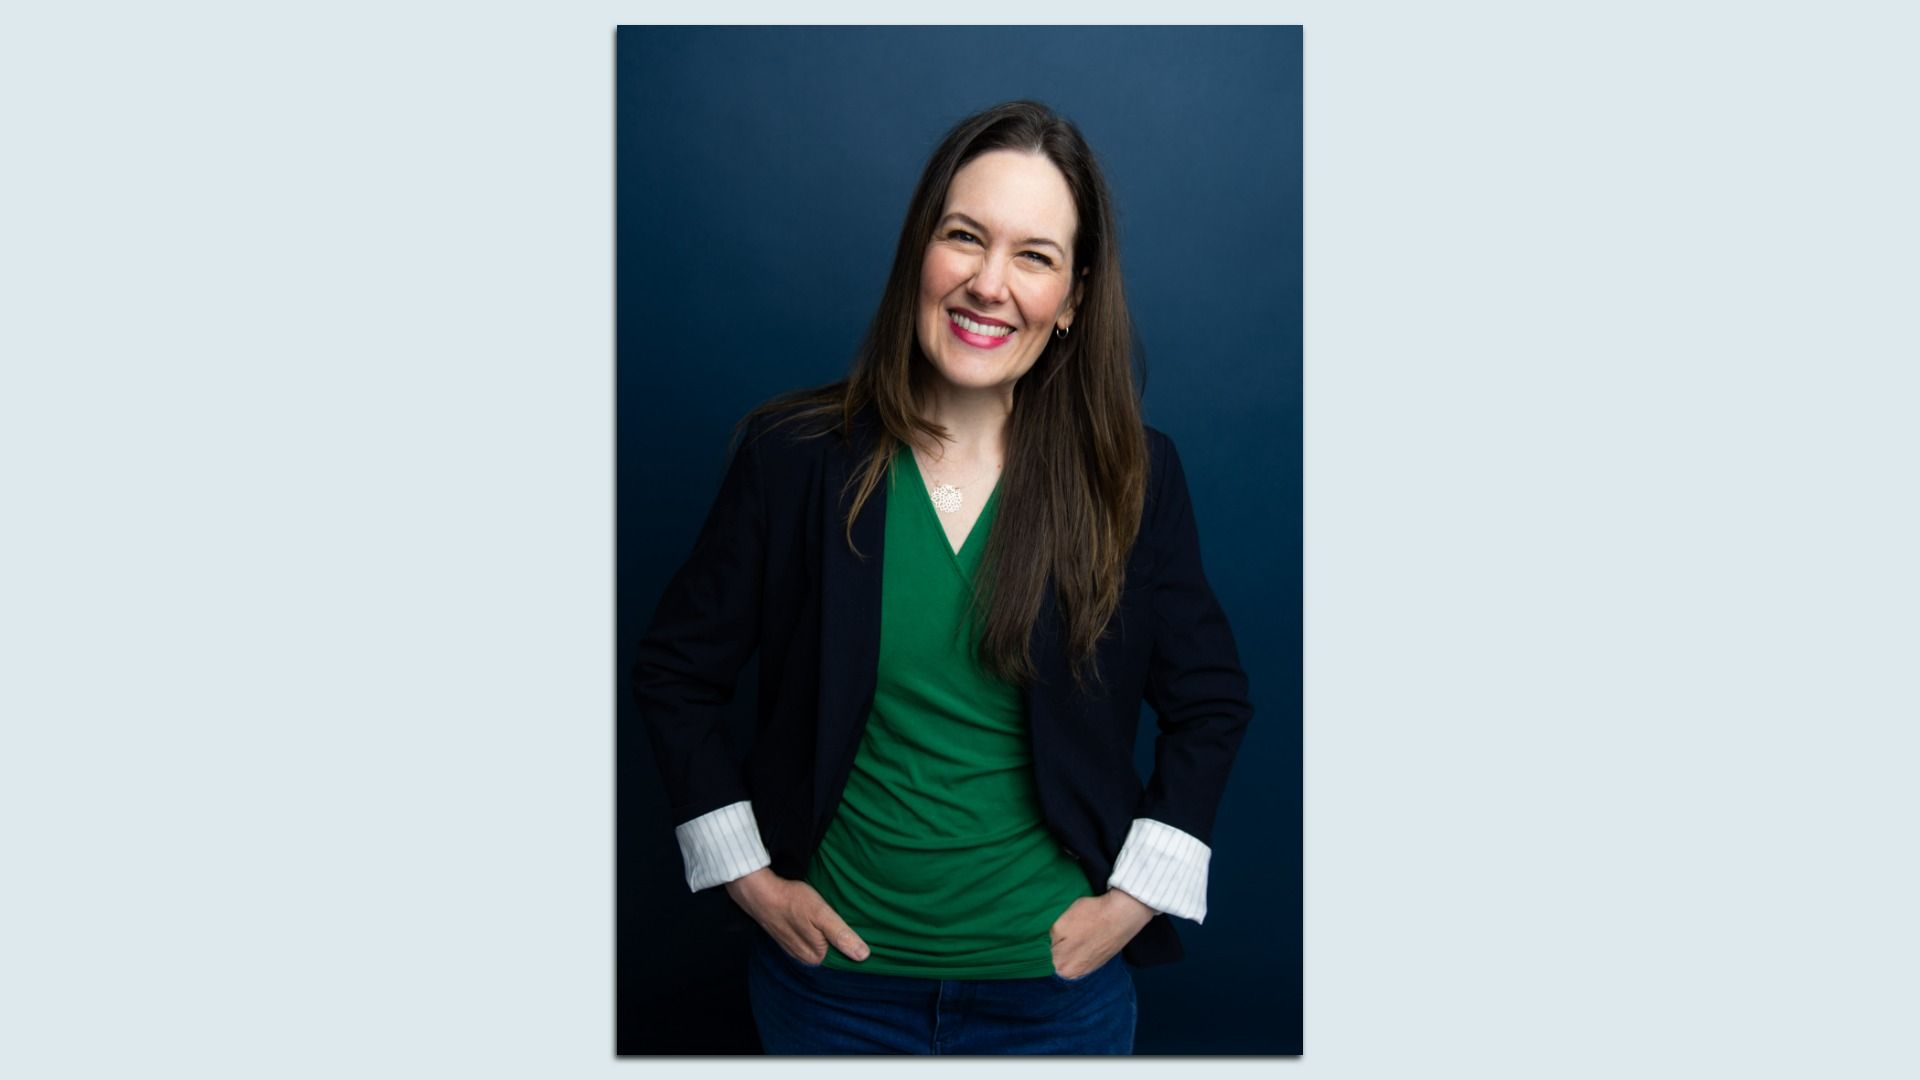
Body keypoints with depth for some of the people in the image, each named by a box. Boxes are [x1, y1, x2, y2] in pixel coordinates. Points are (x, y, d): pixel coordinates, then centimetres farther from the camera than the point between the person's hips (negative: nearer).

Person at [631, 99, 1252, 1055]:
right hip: (835, 976, 0)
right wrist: (747, 876, -3)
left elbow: (1210, 706, 2)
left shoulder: (1133, 477, -8)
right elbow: (675, 671, 1)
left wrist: (1135, 897, -3)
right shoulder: (793, 455, -9)